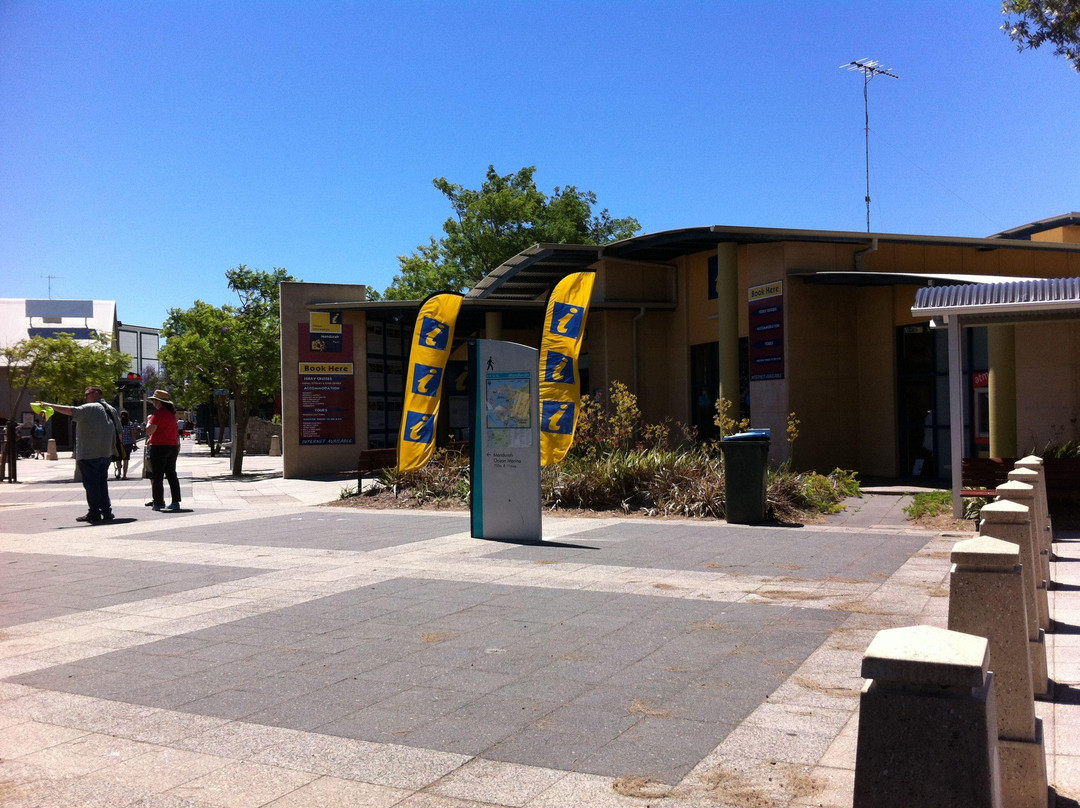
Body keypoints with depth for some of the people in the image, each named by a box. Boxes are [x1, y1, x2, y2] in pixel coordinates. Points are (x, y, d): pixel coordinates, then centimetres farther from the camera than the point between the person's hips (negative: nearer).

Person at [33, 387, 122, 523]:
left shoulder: (90, 408, -9)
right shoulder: (111, 410, 13)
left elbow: (69, 411, -19)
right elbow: (119, 433, 15)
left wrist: (48, 405, -13)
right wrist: (112, 448, 22)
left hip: (89, 455, -7)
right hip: (106, 454, 7)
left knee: (91, 484, -2)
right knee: (102, 482, 15)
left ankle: (94, 513, -2)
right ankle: (107, 511, 14)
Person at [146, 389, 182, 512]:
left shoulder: (159, 413, -13)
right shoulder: (172, 413, 12)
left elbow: (149, 431, -19)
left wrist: (148, 422, 0)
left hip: (159, 447, -8)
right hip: (172, 447, 8)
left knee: (157, 476, -1)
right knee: (172, 475, 10)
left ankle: (157, 503, -1)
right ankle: (175, 502, 9)